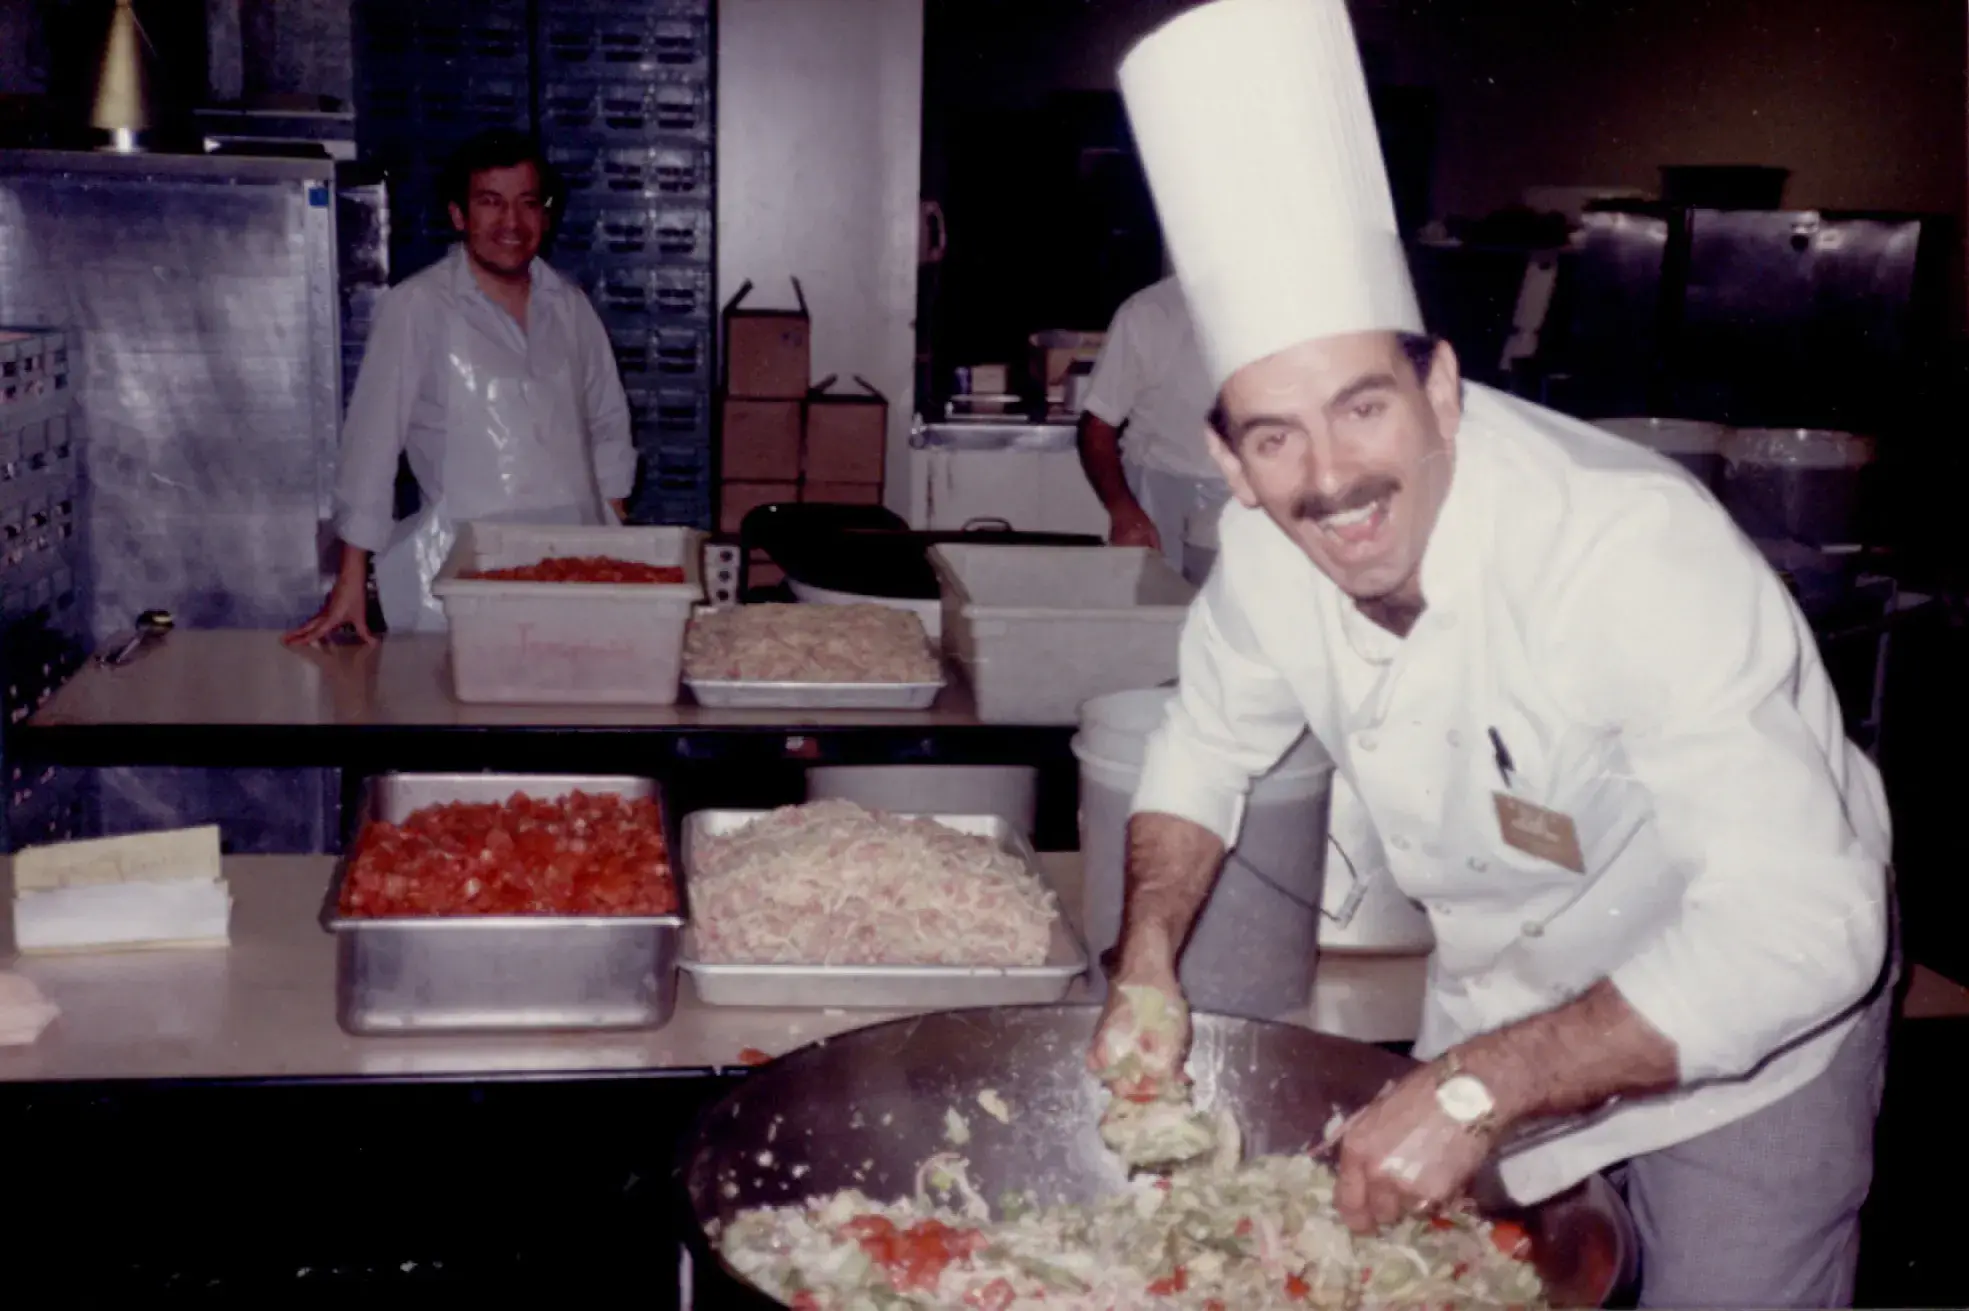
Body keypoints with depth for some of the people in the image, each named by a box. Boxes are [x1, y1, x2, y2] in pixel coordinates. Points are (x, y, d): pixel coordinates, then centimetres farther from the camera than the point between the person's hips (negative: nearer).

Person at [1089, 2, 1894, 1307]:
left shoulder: (1642, 550, -37)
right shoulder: (1270, 543, -18)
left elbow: (1797, 929, -41)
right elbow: (1208, 742, 1)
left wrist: (1482, 1090, -40)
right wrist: (1148, 961, -13)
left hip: (1749, 1007, -5)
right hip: (1503, 984, 5)